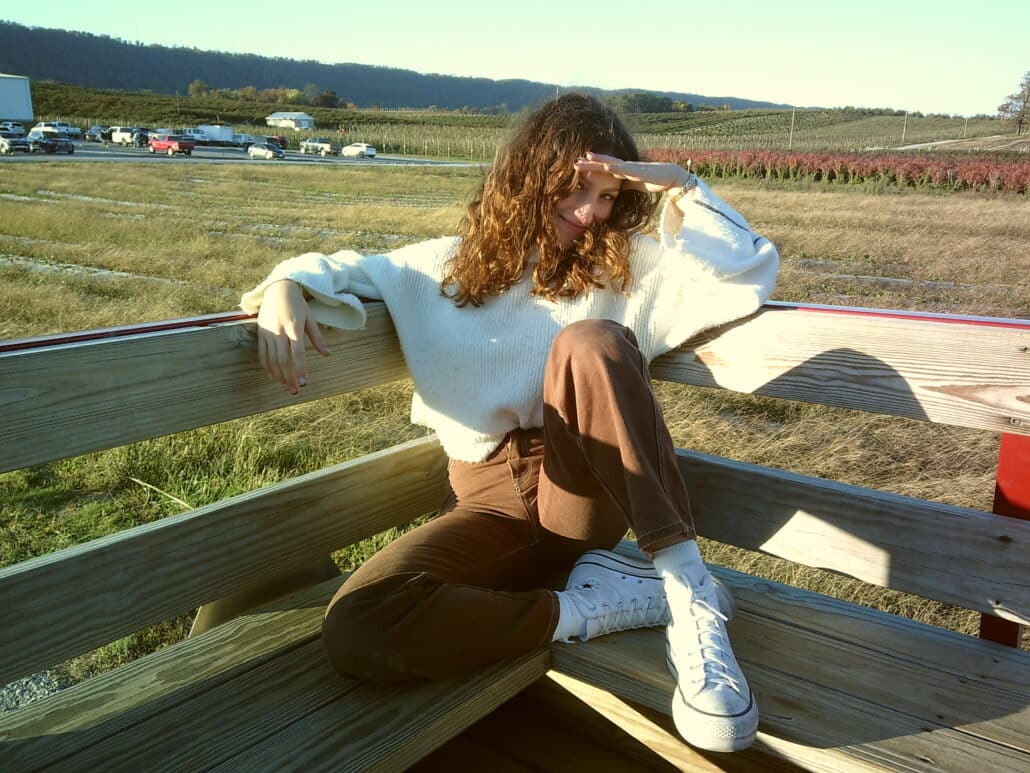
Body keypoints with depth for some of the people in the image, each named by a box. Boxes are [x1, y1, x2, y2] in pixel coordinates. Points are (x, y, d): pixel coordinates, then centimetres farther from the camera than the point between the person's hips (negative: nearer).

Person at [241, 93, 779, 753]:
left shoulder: (626, 267, 9)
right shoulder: (442, 268, 10)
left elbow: (752, 277, 2)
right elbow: (340, 269, 13)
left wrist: (680, 186, -6)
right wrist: (285, 289, -10)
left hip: (584, 492, 0)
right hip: (490, 500, 1)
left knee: (589, 342, -31)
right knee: (358, 631, -29)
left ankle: (688, 586, -28)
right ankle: (591, 607, -18)